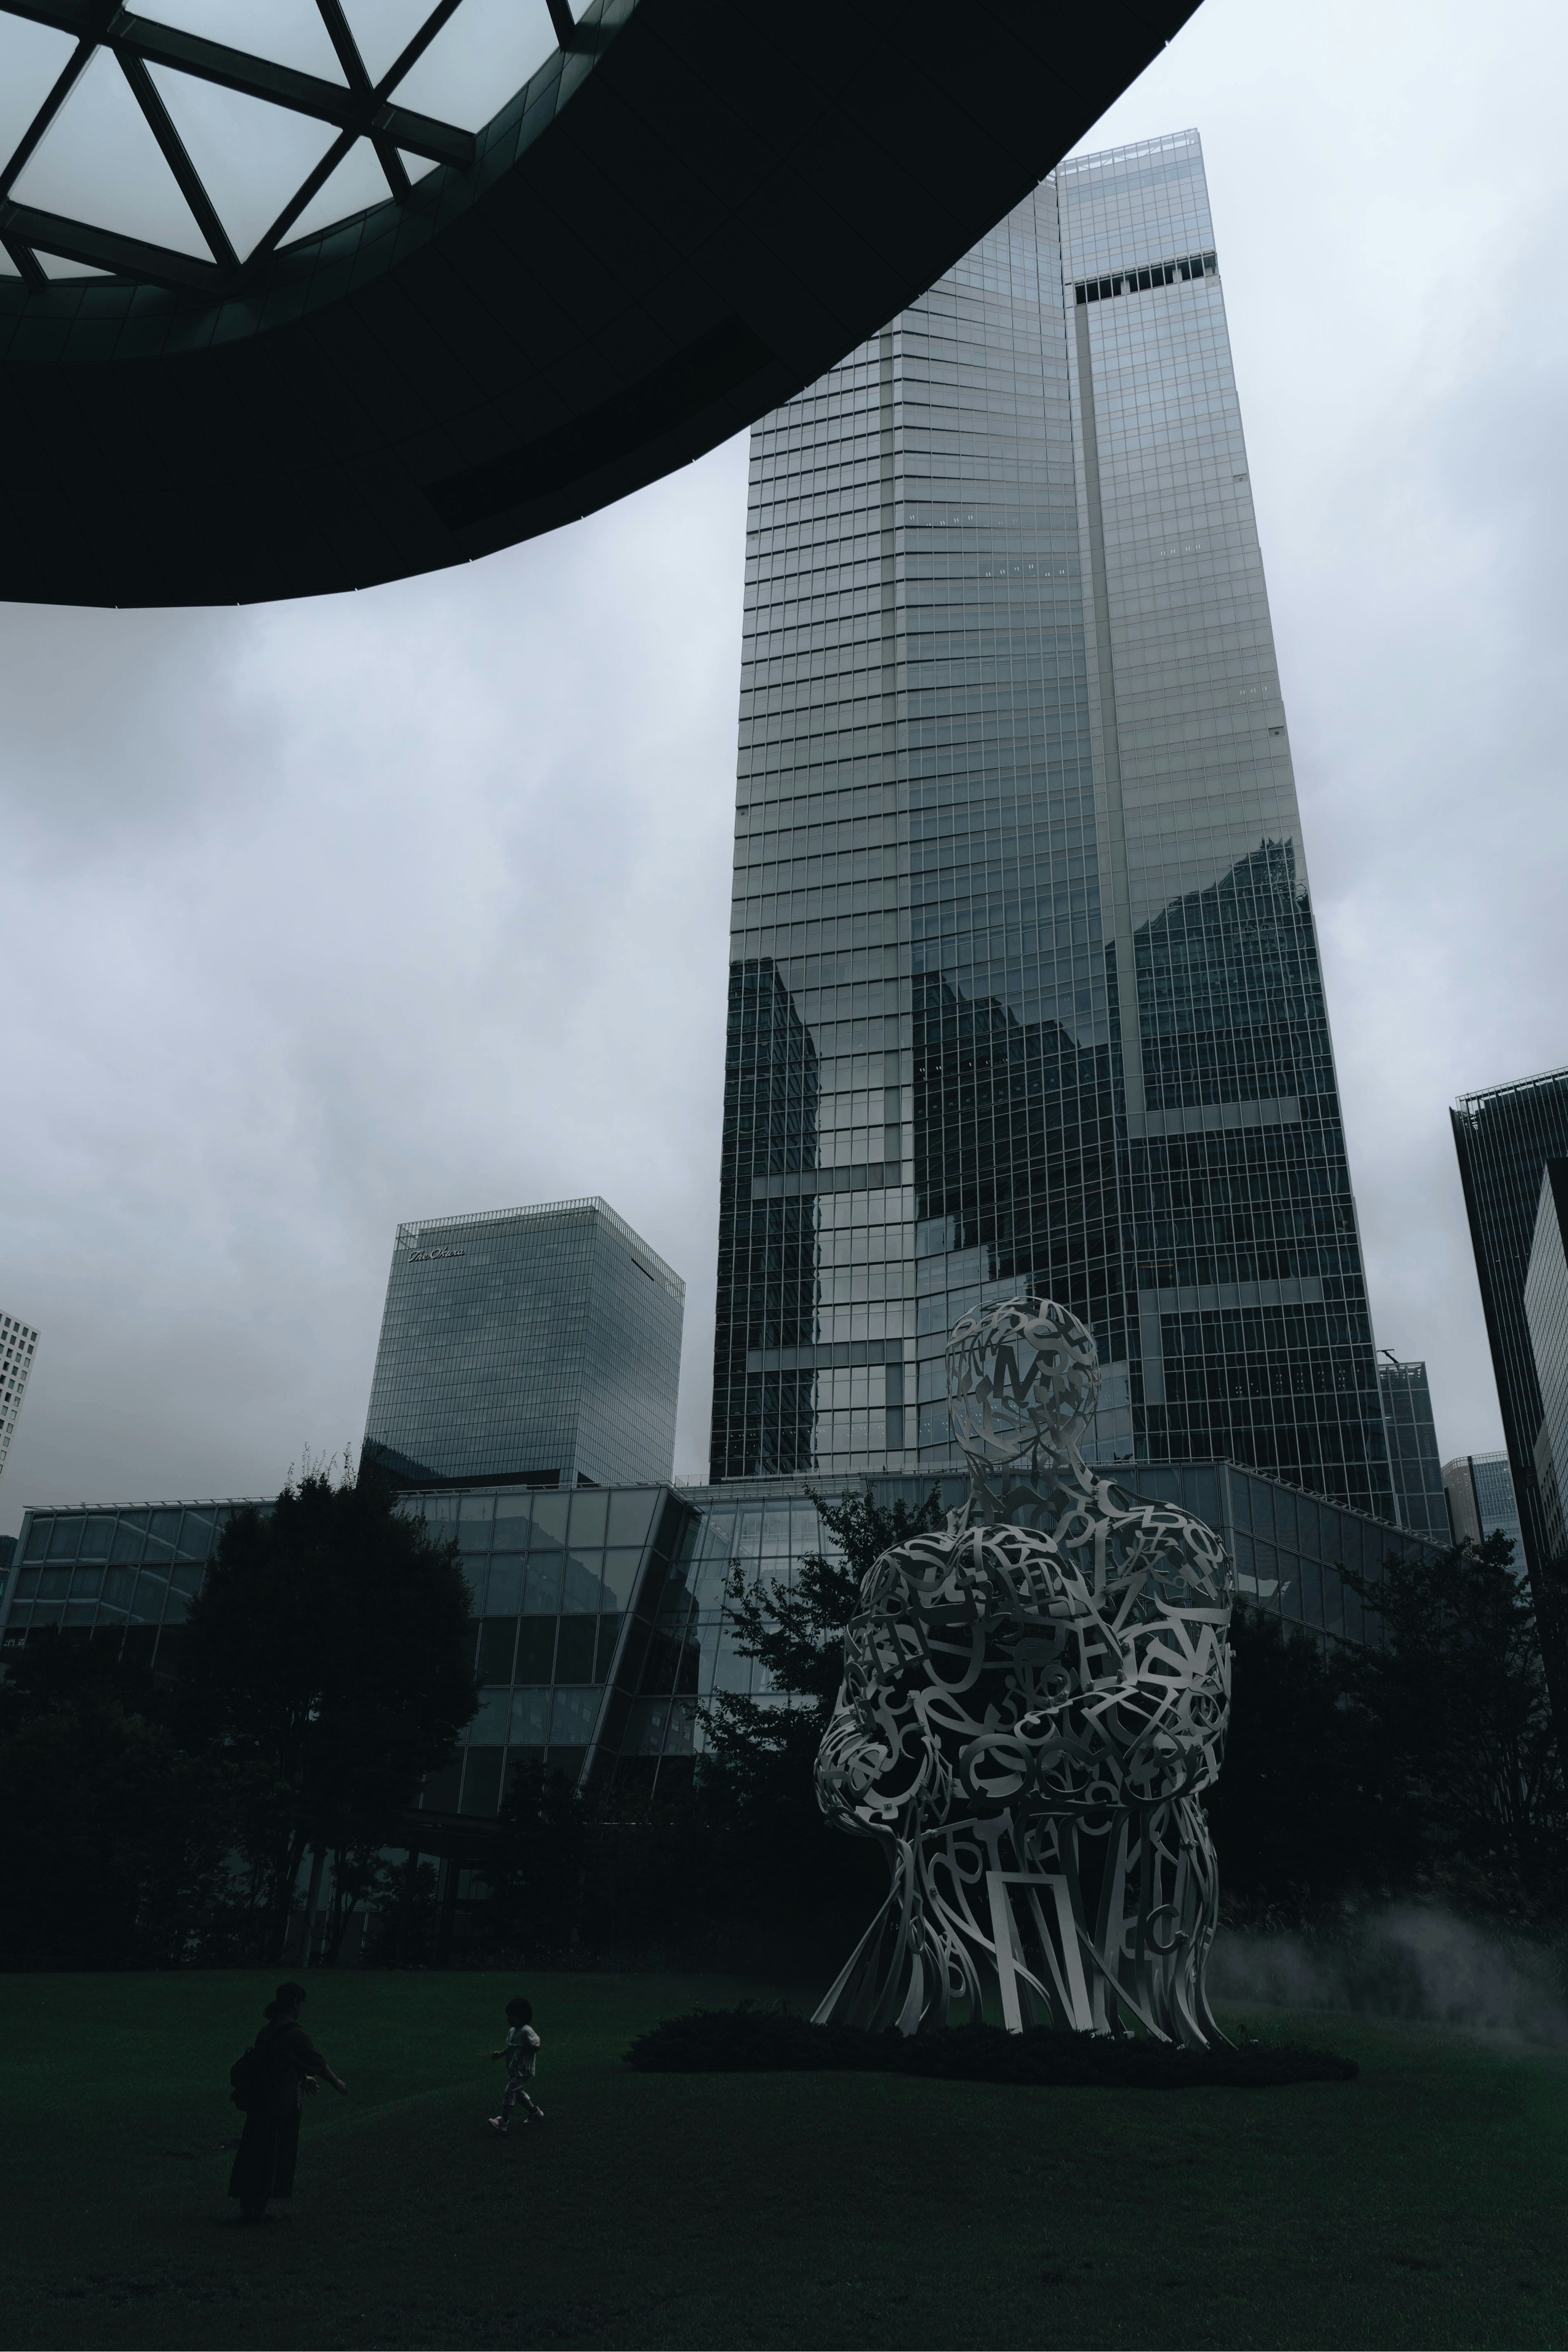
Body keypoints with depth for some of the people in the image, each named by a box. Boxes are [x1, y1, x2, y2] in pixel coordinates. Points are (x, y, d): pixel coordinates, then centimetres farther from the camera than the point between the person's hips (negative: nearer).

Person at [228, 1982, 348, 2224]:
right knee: (272, 2156, 4)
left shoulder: (267, 2030, 9)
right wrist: (336, 2081, 10)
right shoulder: (293, 2033, -17)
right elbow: (317, 2061, -7)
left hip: (259, 2101, 8)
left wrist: (302, 2079, 37)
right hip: (282, 2104, -8)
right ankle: (257, 2209, 9)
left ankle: (248, 2208, 19)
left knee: (255, 2153, 14)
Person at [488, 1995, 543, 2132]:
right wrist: (500, 2054, 9)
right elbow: (510, 2048, 18)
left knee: (510, 2092, -15)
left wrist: (535, 2047, -42)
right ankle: (535, 2112, 39)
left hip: (524, 2071, -10)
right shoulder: (512, 2031, 9)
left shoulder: (527, 2031, -20)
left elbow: (537, 2044, -28)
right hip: (513, 2069, 10)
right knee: (519, 2092, 21)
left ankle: (503, 2122, -11)